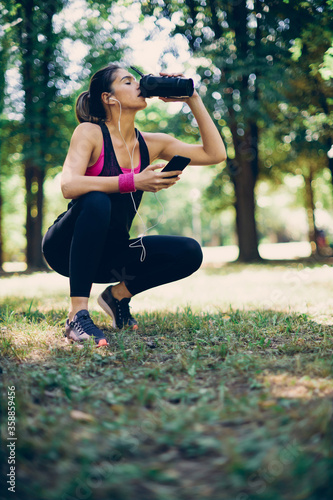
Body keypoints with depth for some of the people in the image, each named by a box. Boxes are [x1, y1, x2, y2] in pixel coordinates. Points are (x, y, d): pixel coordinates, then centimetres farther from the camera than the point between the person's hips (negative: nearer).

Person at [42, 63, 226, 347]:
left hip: (108, 254, 5)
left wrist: (192, 99, -6)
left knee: (189, 253, -13)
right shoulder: (90, 132, -11)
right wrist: (134, 181, -35)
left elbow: (216, 154, -3)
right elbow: (69, 186, -28)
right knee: (97, 201, -36)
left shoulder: (151, 144, 2)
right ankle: (78, 315, -31)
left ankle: (119, 294, 6)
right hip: (67, 247, -5)